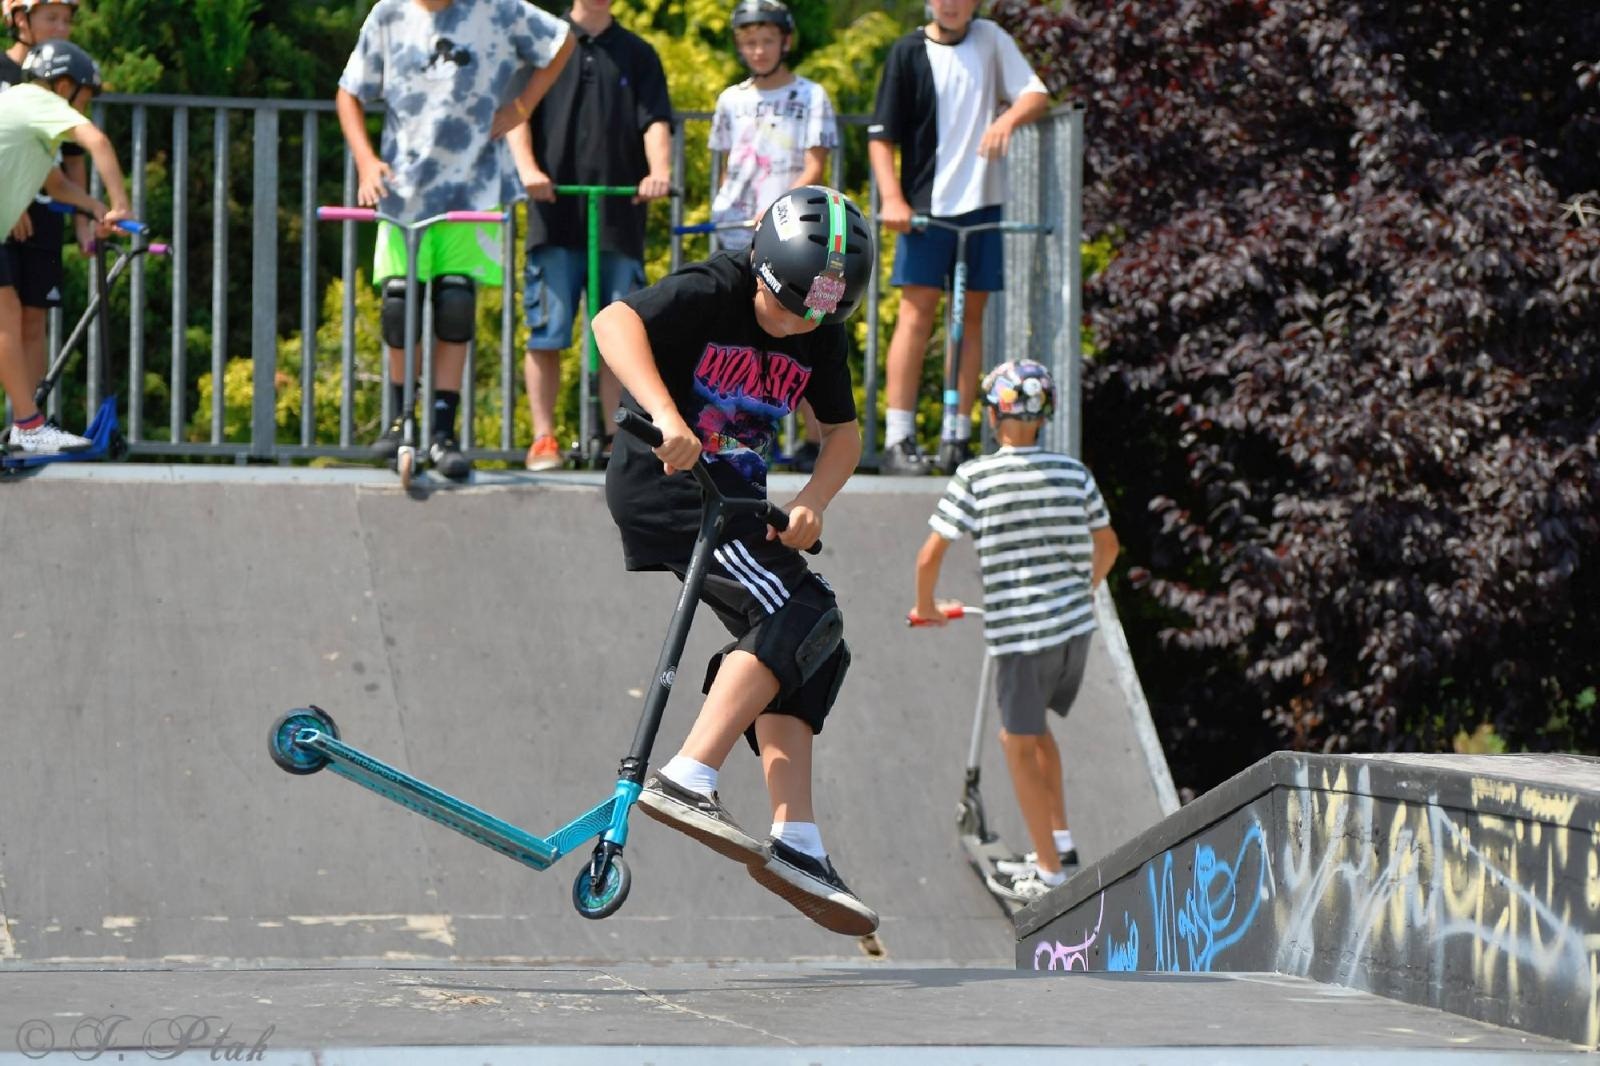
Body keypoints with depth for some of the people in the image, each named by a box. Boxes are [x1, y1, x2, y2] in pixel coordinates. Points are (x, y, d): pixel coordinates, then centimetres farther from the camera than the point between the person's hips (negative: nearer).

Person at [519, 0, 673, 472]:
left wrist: (659, 171, -16)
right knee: (546, 331, -3)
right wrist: (527, 167, -17)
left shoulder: (637, 54, 13)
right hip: (555, 214, -2)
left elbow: (655, 120, 3)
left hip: (620, 217, 2)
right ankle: (543, 439, 2)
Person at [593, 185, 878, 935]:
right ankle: (686, 781, -32)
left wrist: (812, 500, -11)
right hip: (662, 481, -9)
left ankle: (796, 843, 2)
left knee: (811, 650, 3)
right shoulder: (711, 295, -18)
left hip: (737, 499, 9)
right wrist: (664, 415, -45)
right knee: (796, 613, -24)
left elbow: (842, 431, 9)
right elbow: (615, 322, -32)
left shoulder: (819, 337, 4)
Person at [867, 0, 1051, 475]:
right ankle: (898, 440, -10)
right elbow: (881, 135, -2)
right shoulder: (908, 53, -2)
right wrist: (891, 198, -14)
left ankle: (958, 437, 11)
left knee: (971, 313, 6)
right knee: (917, 313, -9)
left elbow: (1036, 95, 1)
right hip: (925, 202, -3)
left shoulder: (991, 40, 6)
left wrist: (1008, 119, -20)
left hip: (983, 202, 3)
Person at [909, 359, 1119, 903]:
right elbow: (1107, 545, 16)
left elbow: (930, 555, -10)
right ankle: (1060, 842, 24)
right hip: (1076, 625, 5)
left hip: (1019, 631, -5)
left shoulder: (975, 477, -10)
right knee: (1034, 727, 26)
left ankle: (1049, 872, 13)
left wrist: (926, 606, 9)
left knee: (1019, 743, 10)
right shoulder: (1074, 473, 3)